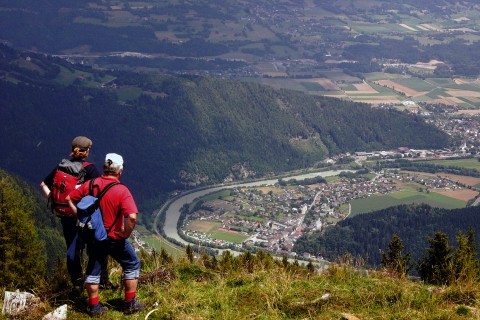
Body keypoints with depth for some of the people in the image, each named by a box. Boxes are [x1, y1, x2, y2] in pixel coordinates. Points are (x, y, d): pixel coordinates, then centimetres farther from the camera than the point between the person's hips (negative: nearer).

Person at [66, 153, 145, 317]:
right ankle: (130, 303, 19)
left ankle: (94, 307, 23)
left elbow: (69, 199, 3)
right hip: (114, 238, -4)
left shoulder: (90, 185, -6)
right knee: (132, 265, 16)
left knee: (93, 271, 18)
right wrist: (125, 234, -15)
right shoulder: (121, 190, -20)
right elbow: (132, 217, -31)